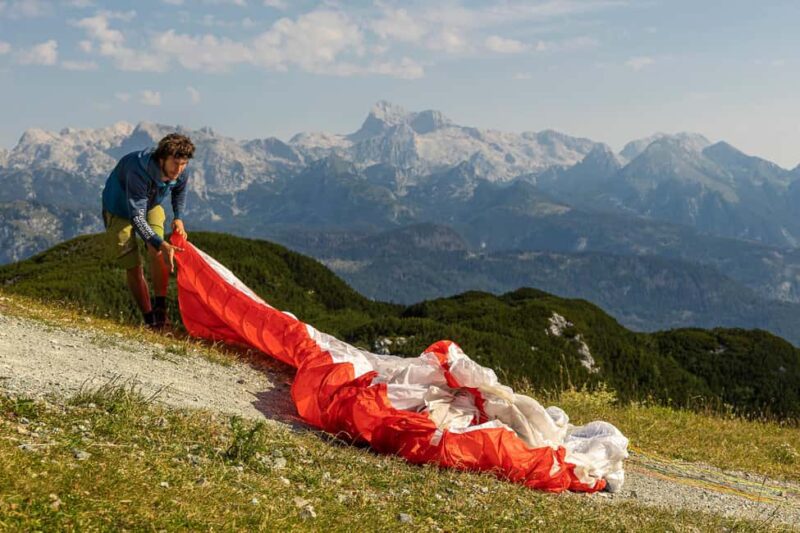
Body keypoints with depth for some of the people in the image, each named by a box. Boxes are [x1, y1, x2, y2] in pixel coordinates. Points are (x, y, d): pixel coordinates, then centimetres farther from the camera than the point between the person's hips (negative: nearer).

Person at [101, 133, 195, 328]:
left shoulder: (180, 173, -22)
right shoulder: (139, 171, -42)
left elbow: (179, 191, 6)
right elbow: (136, 217, -42)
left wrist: (178, 217, -8)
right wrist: (161, 244, -51)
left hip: (151, 206, 4)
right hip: (120, 208, -4)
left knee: (157, 252, -21)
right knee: (132, 265, -7)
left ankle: (160, 308, -14)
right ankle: (149, 318, 4)